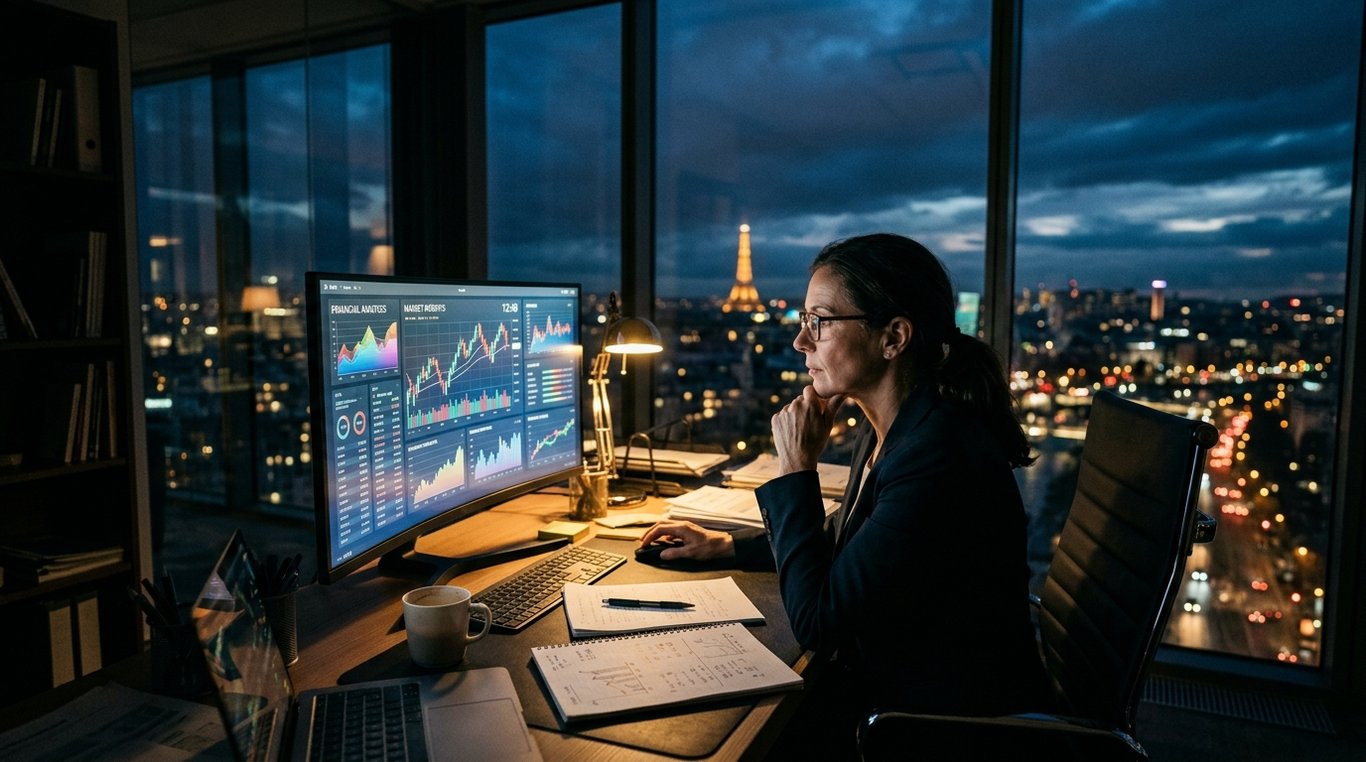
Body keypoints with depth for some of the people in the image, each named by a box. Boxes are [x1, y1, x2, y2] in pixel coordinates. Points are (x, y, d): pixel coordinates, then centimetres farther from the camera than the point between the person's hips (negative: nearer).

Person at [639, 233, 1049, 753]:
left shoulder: (939, 454, -30)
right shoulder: (892, 431, 0)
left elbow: (816, 622, -26)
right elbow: (845, 538, 19)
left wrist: (795, 467, -20)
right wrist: (726, 545, 12)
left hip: (949, 721, -8)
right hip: (885, 680, 8)